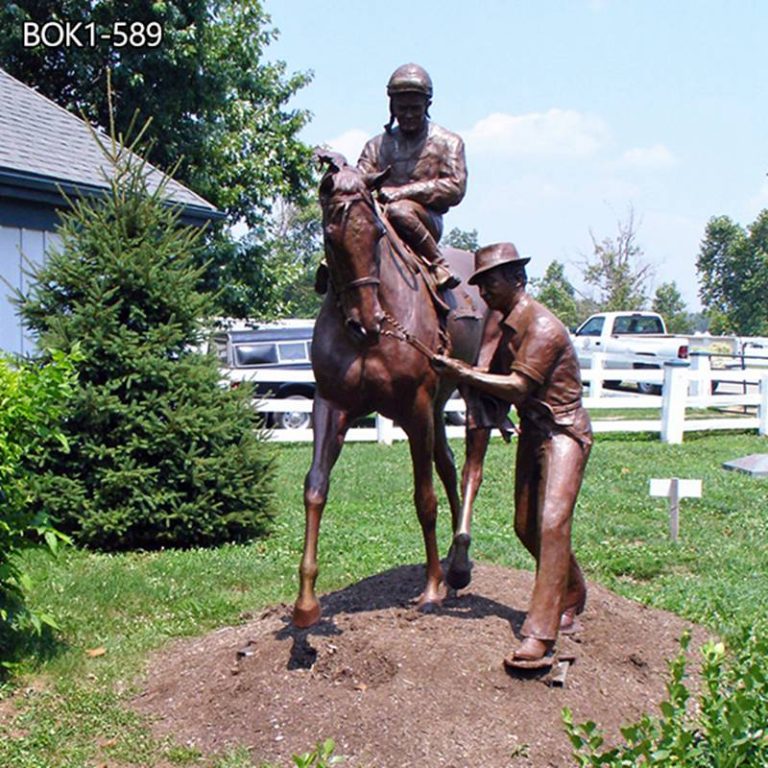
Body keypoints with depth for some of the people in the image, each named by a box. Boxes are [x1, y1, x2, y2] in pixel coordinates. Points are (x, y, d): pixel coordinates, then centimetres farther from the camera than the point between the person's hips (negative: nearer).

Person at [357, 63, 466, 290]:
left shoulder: (448, 142, 11)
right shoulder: (377, 145, 20)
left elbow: (455, 187, -2)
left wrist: (402, 192, -12)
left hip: (427, 221, -2)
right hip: (380, 220, 2)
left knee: (398, 211, -37)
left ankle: (439, 265, -20)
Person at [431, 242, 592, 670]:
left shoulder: (543, 327, -19)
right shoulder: (507, 325, 10)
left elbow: (518, 388, -26)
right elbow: (498, 380, 11)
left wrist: (461, 372, -23)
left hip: (563, 432, -9)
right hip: (532, 432, 9)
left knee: (552, 521, -21)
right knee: (527, 526, 12)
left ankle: (541, 635, -25)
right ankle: (572, 595, 36)